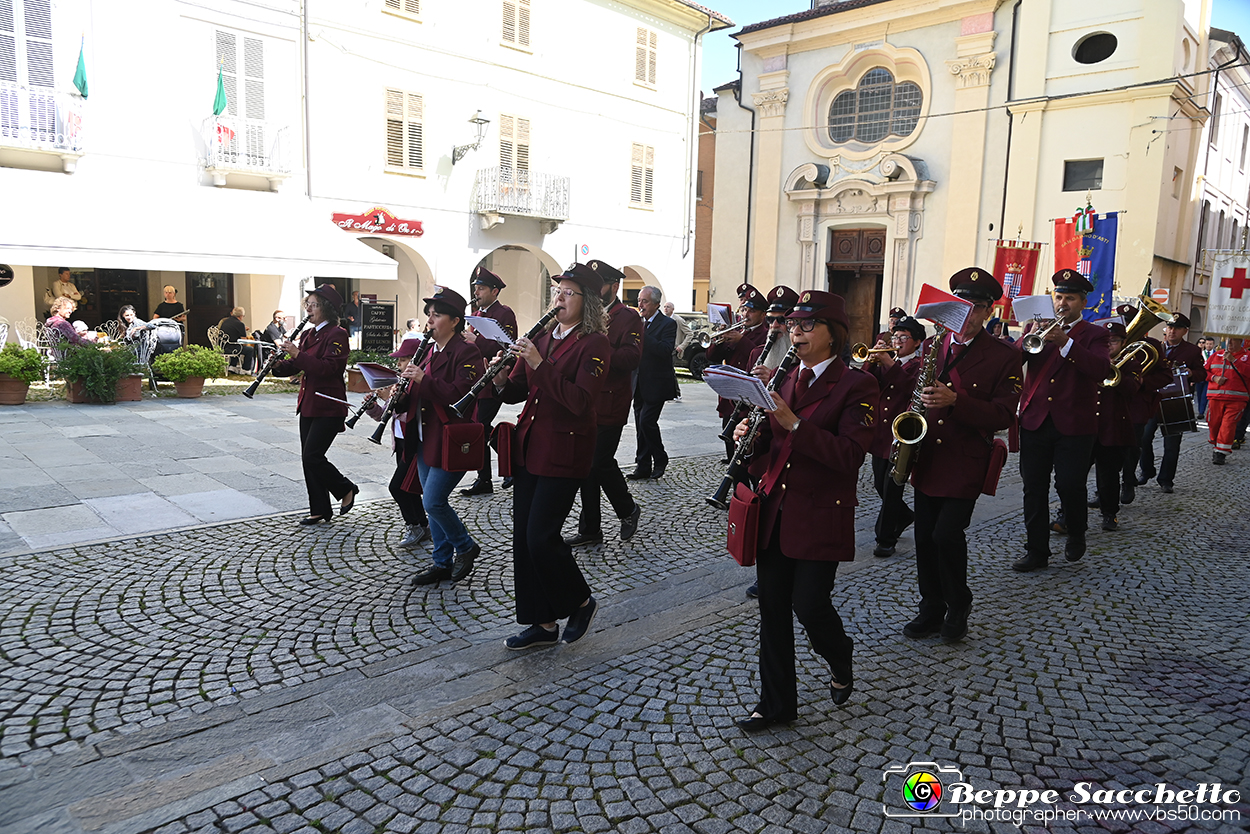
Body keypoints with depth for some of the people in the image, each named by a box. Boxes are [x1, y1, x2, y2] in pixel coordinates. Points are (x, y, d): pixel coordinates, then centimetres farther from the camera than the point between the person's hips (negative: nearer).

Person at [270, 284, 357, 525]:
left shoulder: (336, 334, -11)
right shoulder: (307, 334, 15)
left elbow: (328, 368, -23)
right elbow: (295, 366, 15)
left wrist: (297, 354, -26)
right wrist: (278, 365, -5)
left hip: (329, 407, -9)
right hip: (308, 405, 9)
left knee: (312, 456, -11)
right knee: (309, 458, 9)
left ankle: (346, 489, 12)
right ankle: (319, 511, 18)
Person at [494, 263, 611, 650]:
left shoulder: (594, 344, -8)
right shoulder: (542, 338, 12)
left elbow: (580, 400, -21)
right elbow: (518, 392, 12)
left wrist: (540, 364, -26)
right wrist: (502, 381, -10)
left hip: (564, 451, -7)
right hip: (530, 446, 7)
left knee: (541, 536, -8)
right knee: (523, 536, 7)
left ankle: (580, 602, 18)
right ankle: (542, 623, 20)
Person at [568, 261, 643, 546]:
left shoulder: (628, 317, -4)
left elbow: (631, 357, -18)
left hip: (609, 404, -6)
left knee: (601, 462, -6)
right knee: (587, 464, 9)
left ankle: (628, 509, 21)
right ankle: (590, 529, 19)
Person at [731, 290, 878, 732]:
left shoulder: (856, 385, -8)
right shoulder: (786, 379, 12)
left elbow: (849, 456, -19)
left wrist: (794, 423, -25)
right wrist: (753, 436, -5)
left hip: (821, 516, -5)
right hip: (775, 509, 6)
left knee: (808, 604, -4)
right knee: (772, 607, 8)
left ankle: (839, 659, 33)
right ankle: (777, 703, 23)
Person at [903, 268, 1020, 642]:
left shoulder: (1004, 357, -3)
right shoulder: (931, 346, 10)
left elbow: (1004, 415, -11)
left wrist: (955, 401, -25)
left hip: (965, 464, -4)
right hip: (926, 459, 5)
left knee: (947, 534, -12)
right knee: (925, 538, 9)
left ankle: (958, 608, 13)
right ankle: (931, 610, 25)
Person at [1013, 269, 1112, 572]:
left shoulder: (1094, 335, 5)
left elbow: (1101, 370, -15)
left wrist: (1065, 342, -24)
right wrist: (1026, 338, -19)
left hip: (1074, 424, -3)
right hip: (1035, 420, 3)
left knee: (1070, 486, -5)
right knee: (1034, 488, 3)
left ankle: (1076, 536, 24)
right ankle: (1037, 551, 13)